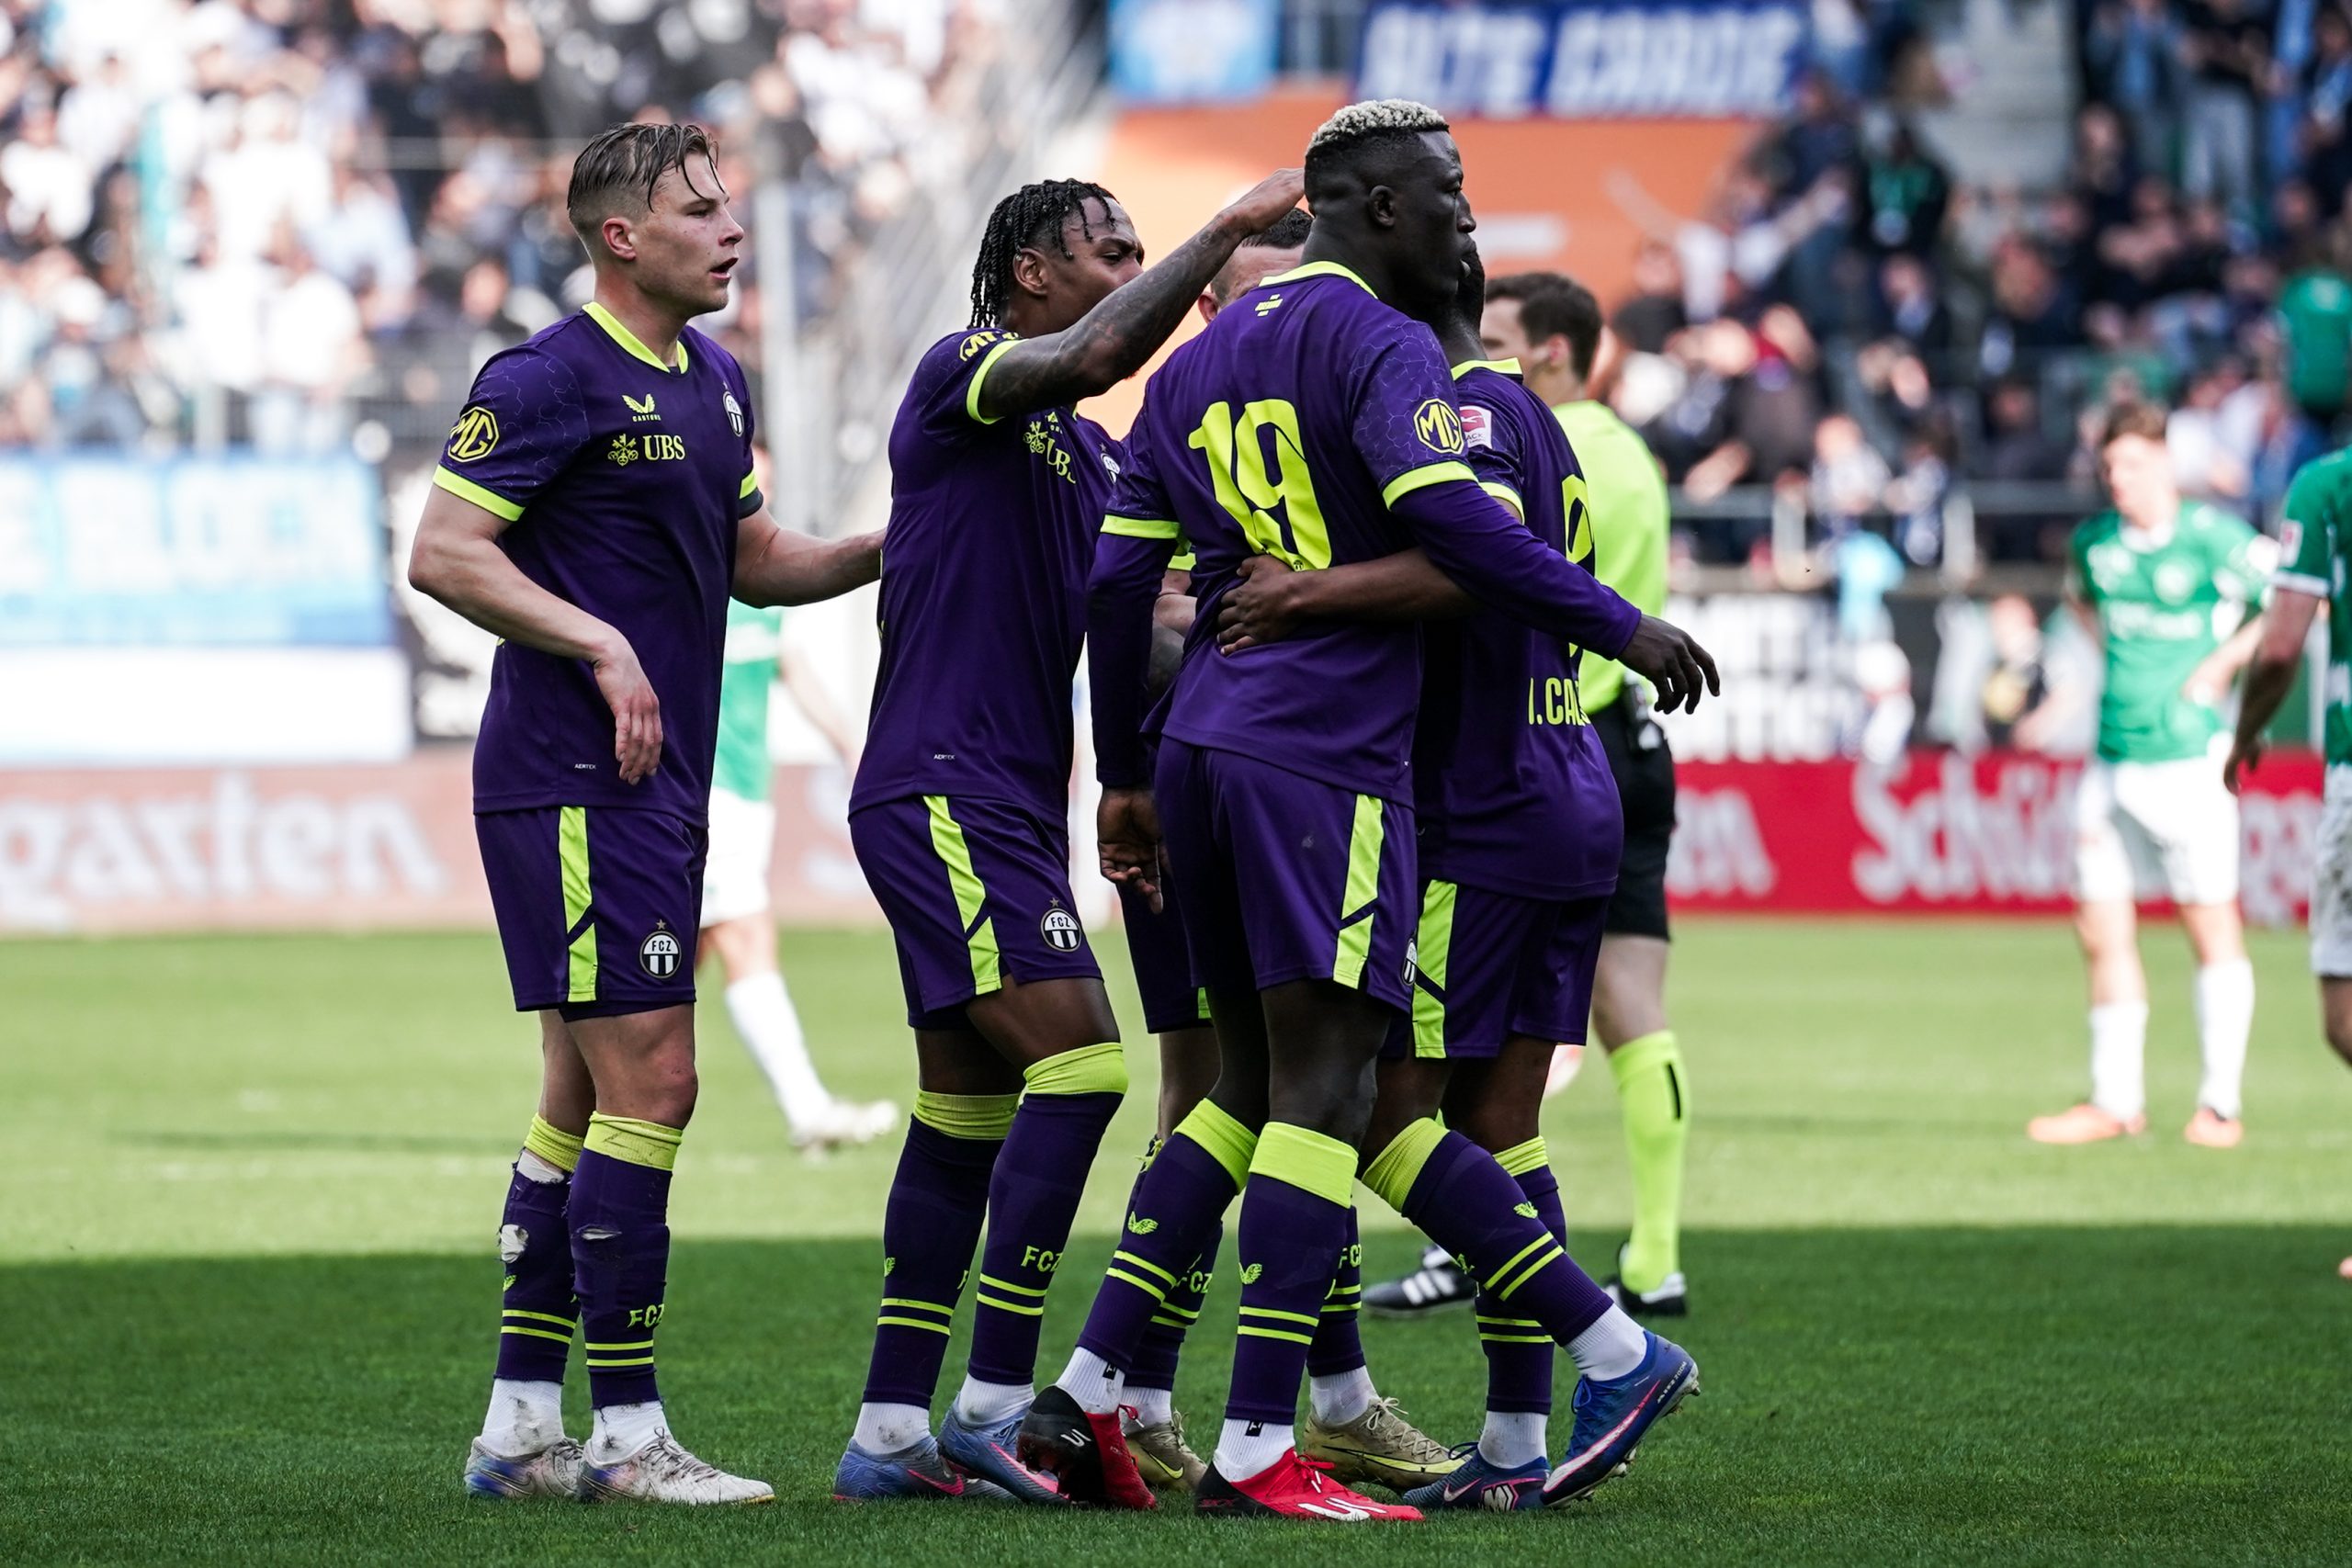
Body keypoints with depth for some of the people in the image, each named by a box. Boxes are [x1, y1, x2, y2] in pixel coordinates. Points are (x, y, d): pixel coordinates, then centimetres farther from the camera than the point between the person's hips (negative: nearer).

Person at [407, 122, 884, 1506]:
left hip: (658, 787, 9)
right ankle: (625, 1431, -7)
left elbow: (754, 562, 25)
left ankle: (522, 1427, 15)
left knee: (589, 1095, 10)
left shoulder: (714, 383, 15)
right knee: (649, 1082, -11)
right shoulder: (550, 380, -12)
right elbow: (445, 553, -15)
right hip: (571, 783, -9)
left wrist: (892, 545, 9)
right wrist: (602, 644, -20)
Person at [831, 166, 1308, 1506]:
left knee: (967, 1114, 8)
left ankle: (891, 1433, 11)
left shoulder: (1091, 453, 20)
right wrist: (1230, 230, -22)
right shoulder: (959, 378, -6)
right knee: (1078, 1064, -18)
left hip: (1012, 806, 10)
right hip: (943, 788, -9)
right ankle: (995, 1401, -17)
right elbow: (1101, 354, -25)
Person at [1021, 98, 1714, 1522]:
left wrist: (1125, 776, 25)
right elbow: (1442, 514, -22)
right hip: (1322, 755, -8)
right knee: (1321, 1093, -7)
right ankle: (1258, 1452, -11)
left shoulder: (1202, 358, 20)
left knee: (1259, 1087, 14)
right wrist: (1618, 624, -15)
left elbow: (1120, 579, 19)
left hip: (1203, 748, 8)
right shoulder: (1378, 344, -6)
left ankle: (1088, 1399, 9)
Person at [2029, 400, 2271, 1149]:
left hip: (2188, 754, -6)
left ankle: (2220, 1104, 4)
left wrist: (2224, 660, -10)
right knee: (2102, 930, 7)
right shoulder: (2094, 541, 9)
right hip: (2112, 758, 6)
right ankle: (2115, 1101, 16)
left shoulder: (2214, 538, -9)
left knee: (2211, 925, -2)